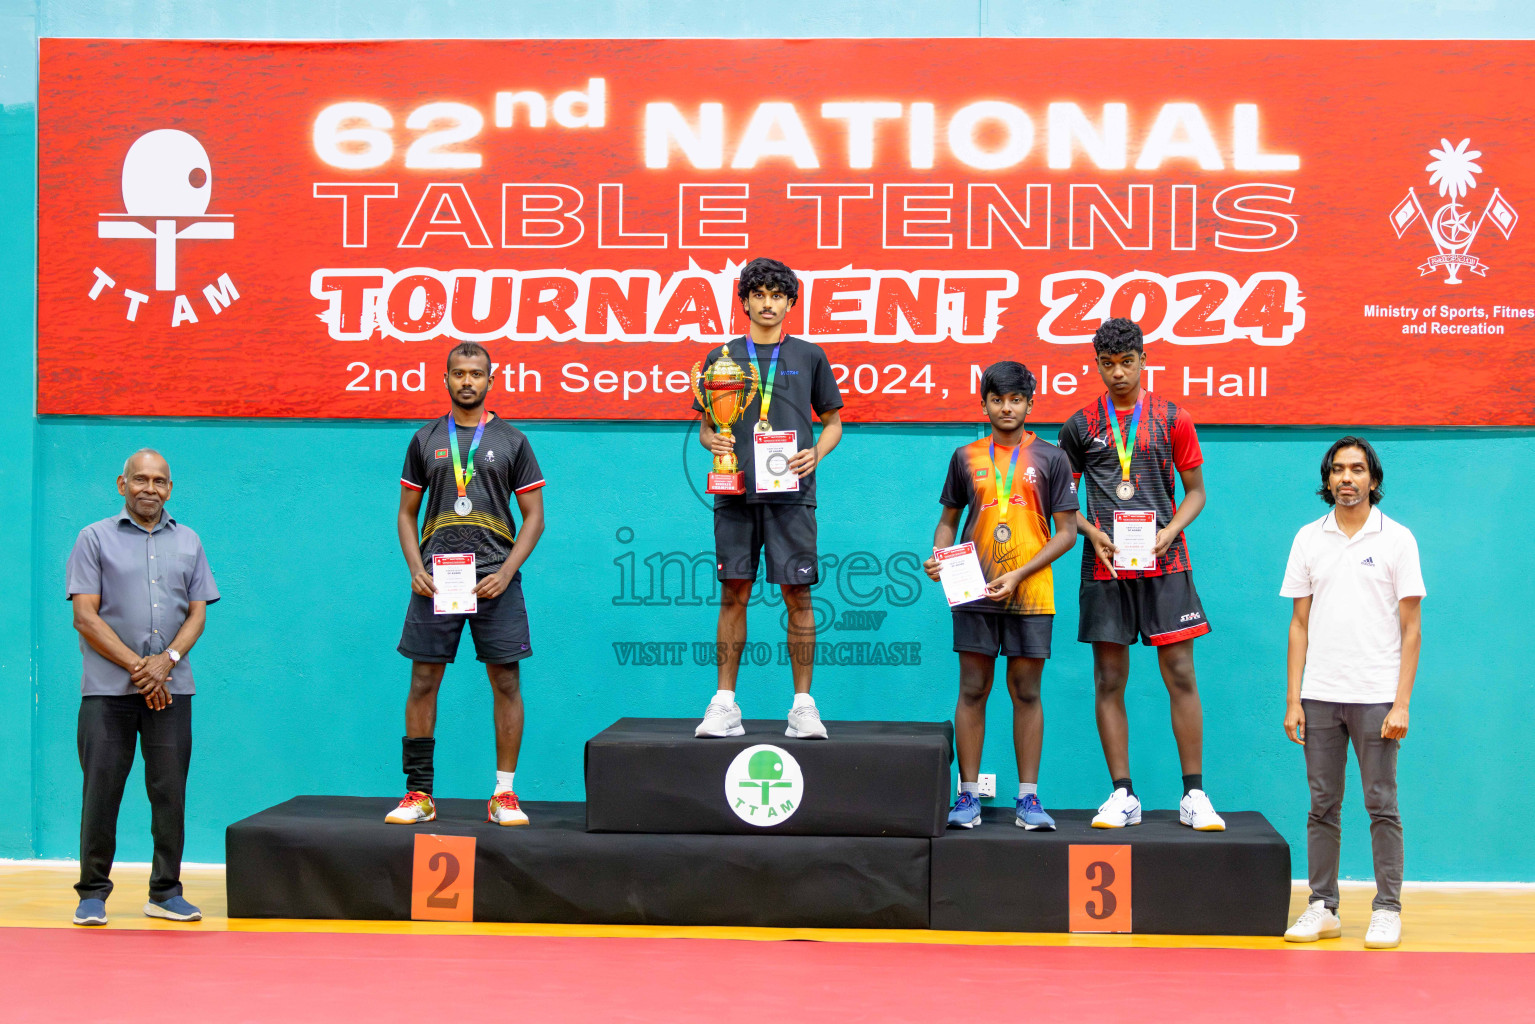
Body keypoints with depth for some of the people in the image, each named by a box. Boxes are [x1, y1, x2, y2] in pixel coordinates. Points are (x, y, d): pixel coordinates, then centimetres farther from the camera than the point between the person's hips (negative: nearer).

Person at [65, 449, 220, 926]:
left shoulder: (188, 542, 15)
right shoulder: (95, 538, 5)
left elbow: (197, 614, 10)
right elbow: (85, 617, -2)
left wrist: (166, 660, -8)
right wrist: (136, 666, -10)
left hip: (171, 688, 3)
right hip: (108, 688, -3)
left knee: (170, 791, 2)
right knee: (101, 790, -3)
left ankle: (166, 892, 10)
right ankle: (93, 893, 6)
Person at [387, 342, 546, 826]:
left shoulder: (511, 441, 6)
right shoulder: (425, 440, 11)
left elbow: (534, 517, 5)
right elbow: (406, 514, 13)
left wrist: (506, 572, -8)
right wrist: (415, 569, -3)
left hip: (494, 580, -1)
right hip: (435, 580, 1)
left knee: (506, 683, -2)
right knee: (423, 682, 0)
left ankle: (504, 794, 5)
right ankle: (419, 793, 6)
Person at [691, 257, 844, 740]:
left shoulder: (809, 357, 10)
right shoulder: (722, 357, 12)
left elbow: (833, 421, 15)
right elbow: (705, 425, 16)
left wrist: (816, 453, -4)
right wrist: (712, 441, -6)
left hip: (791, 493, -1)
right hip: (737, 492, 1)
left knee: (797, 596, -2)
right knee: (733, 595, 0)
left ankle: (803, 704, 3)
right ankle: (724, 703, 5)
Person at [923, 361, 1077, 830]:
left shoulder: (1050, 458, 4)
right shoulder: (966, 457, 10)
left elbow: (1066, 532, 1)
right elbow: (949, 518, 18)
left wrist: (1019, 574, -9)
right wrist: (938, 556, -4)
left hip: (1030, 594, -1)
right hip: (974, 592, 1)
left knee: (1026, 691, 2)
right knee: (973, 690, 1)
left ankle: (1028, 797, 7)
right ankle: (968, 794, 5)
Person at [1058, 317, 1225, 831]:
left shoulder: (1173, 419, 6)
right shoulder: (1081, 425, 7)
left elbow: (1195, 491, 9)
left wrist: (1170, 531, -8)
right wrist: (1092, 533, -5)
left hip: (1164, 562, -1)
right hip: (1106, 565, 1)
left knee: (1181, 676, -4)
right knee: (1109, 682, 1)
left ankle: (1194, 794, 1)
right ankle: (1122, 795, 7)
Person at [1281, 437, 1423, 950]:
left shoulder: (1397, 539, 1)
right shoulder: (1308, 538, 9)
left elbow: (1411, 628, 0)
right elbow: (1299, 623, 10)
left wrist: (1401, 703, -8)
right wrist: (1293, 699, 4)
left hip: (1376, 696, -3)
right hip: (1320, 696, 3)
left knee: (1382, 805, 0)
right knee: (1322, 805, 6)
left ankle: (1388, 909, 7)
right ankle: (1322, 907, 12)